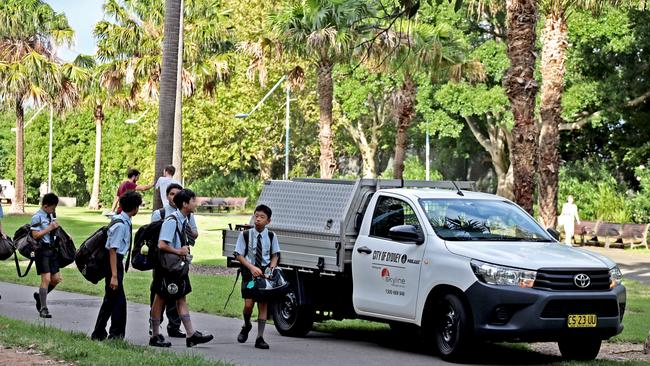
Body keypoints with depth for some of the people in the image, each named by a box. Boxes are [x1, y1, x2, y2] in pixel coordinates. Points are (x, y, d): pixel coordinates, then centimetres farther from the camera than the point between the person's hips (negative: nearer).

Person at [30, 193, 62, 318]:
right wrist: (50, 228, -19)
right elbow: (35, 235, -18)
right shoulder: (37, 217, -12)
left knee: (56, 279, 10)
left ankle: (40, 295, 32)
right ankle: (43, 309, -3)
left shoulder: (52, 215, 10)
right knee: (46, 279, -10)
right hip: (42, 250, -8)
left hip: (52, 249, 8)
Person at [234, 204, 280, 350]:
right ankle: (246, 326, 23)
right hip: (249, 272, -1)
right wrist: (252, 267, -15)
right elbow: (239, 255, -2)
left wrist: (271, 268, -9)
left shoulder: (271, 236, 1)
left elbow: (275, 255, 10)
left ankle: (260, 338, 6)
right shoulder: (245, 234, -4)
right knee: (248, 304, -9)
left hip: (265, 272, 1)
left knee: (263, 304, 0)